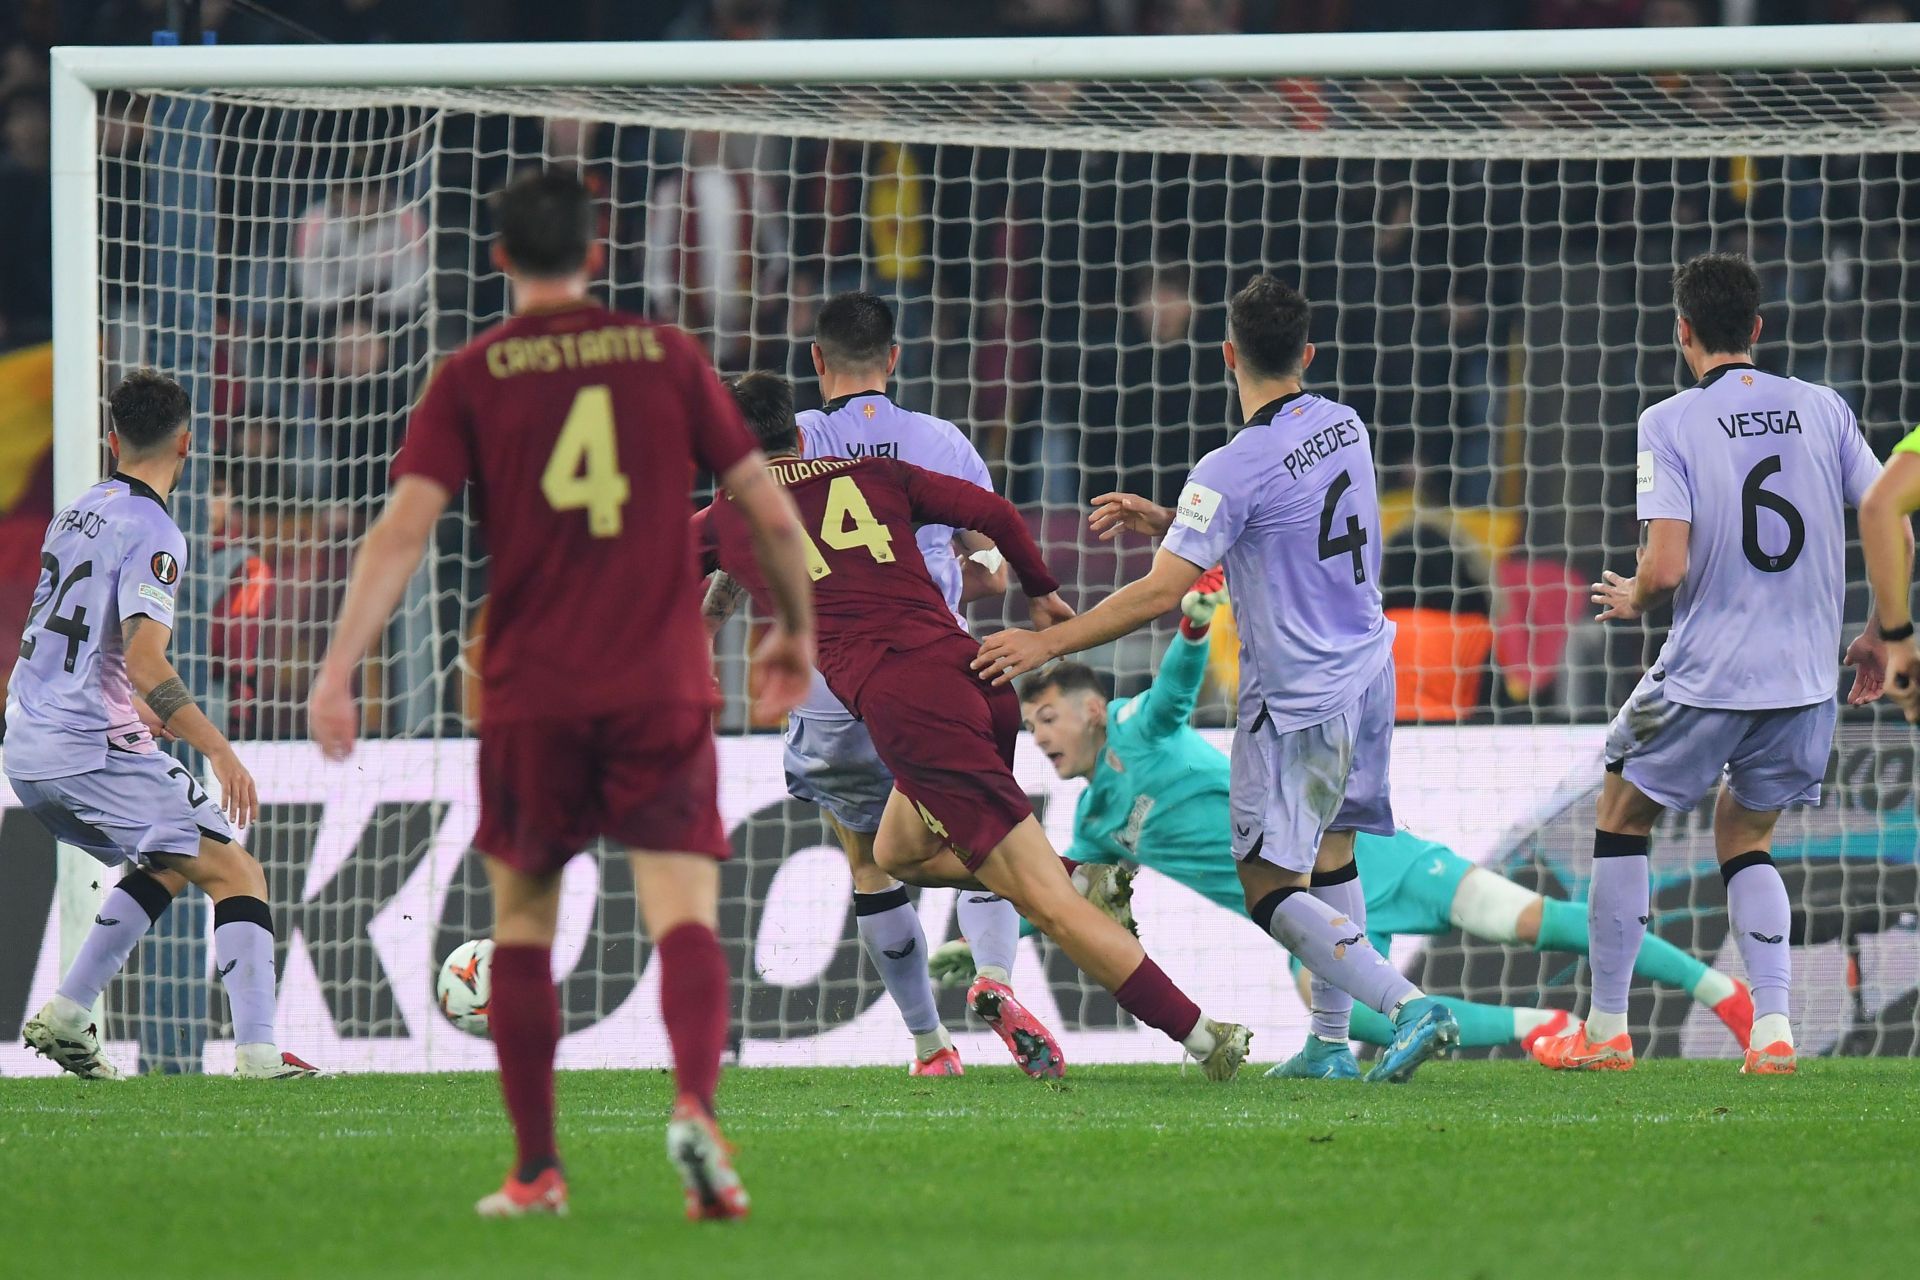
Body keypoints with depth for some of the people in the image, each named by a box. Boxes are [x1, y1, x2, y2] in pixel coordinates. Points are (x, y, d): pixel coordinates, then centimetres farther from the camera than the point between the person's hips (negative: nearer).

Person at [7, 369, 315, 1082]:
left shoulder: (77, 514, 15)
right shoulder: (151, 534, -13)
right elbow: (144, 662, -24)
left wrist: (156, 721, 34)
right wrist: (218, 749, -28)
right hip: (95, 754, -9)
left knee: (168, 866, 25)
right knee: (236, 875, -6)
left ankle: (66, 1015, 16)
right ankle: (258, 1054, -18)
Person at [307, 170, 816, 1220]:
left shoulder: (471, 377, 3)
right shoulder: (667, 356, 7)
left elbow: (404, 527, -9)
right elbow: (771, 512, 7)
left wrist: (339, 669, -11)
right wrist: (795, 629, 23)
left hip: (530, 697, 0)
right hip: (661, 689, 0)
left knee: (521, 925, 15)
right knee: (684, 918, -6)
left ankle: (537, 1170, 14)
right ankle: (695, 1105, -33)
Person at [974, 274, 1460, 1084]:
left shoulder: (1234, 471, -21)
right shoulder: (1343, 428, 3)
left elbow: (1161, 594, -21)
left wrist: (1047, 644, -14)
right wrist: (1165, 520, 12)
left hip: (1299, 700, -8)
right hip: (1366, 670, 8)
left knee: (1270, 889, -6)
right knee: (1329, 853, 19)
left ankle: (1406, 1003, -19)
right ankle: (1330, 1039, 19)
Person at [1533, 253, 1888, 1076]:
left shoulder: (1670, 423, -9)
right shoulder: (1822, 409, 4)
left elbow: (1666, 567, -17)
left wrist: (1631, 600, 5)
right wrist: (1877, 635, 15)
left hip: (1706, 676, -4)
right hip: (1807, 682, 4)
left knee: (1623, 815, 17)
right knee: (1744, 839, 21)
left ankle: (1605, 1031, 18)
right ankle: (1772, 1029, 3)